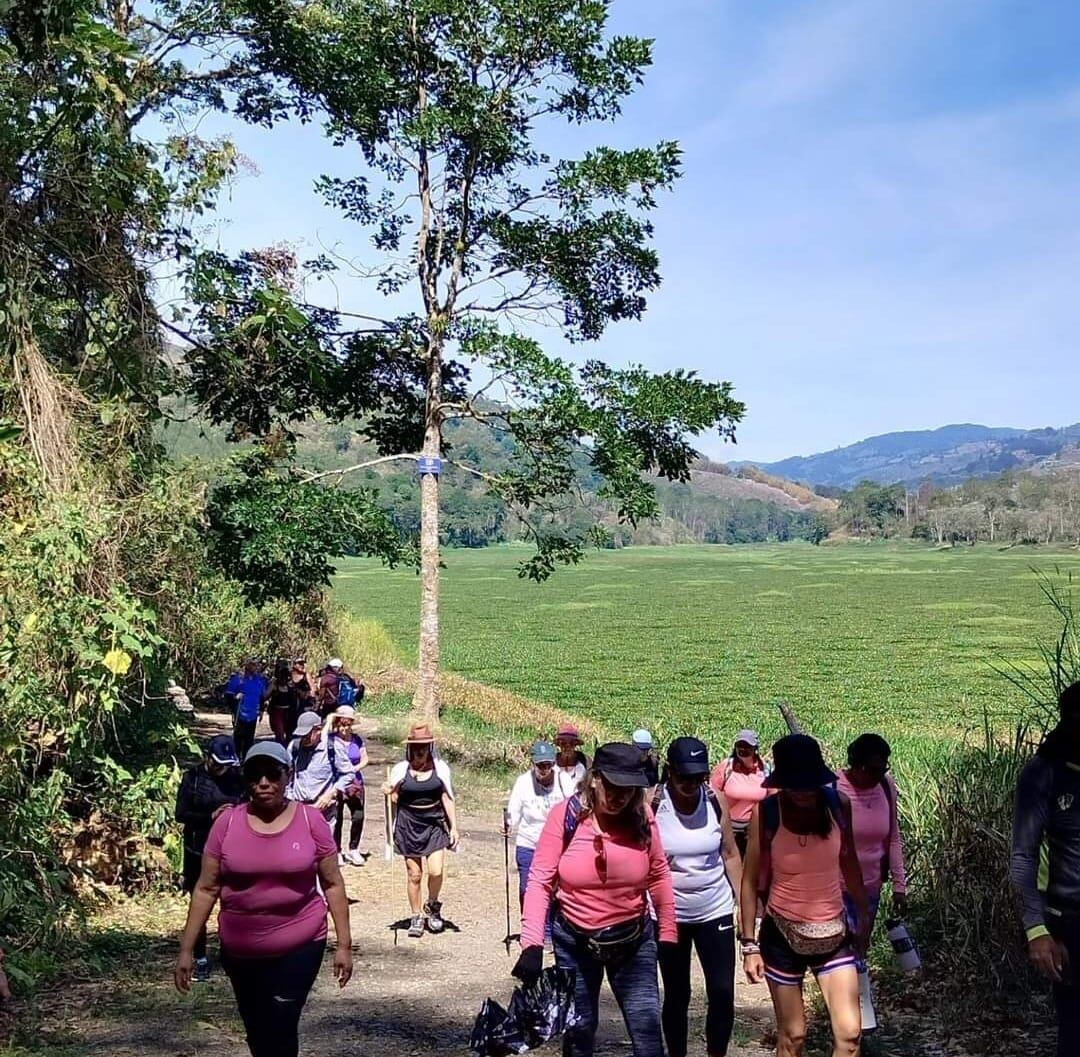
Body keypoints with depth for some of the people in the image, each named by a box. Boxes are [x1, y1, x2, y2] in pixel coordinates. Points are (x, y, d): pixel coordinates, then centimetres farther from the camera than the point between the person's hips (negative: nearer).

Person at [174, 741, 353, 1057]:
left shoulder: (310, 820, -7)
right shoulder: (227, 822, -4)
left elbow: (332, 884, -1)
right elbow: (206, 889, 1)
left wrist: (344, 944, -2)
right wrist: (186, 949, -1)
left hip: (299, 947, -2)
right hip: (240, 951, 3)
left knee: (279, 1030, -8)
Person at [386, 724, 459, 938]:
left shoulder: (440, 768, 1)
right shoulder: (401, 769, -2)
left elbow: (447, 798, 6)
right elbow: (394, 800, 7)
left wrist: (454, 827, 2)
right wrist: (391, 793, -16)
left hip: (435, 824, 0)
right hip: (409, 825, 0)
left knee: (436, 871, -11)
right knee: (414, 874, 4)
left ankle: (432, 906, 17)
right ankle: (416, 918, 20)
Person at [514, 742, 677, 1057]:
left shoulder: (641, 817, -11)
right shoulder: (566, 816, -16)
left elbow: (658, 876, 1)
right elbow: (540, 881, -13)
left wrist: (668, 934, 3)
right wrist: (532, 944, -20)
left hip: (633, 940, 1)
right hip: (575, 941, 0)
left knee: (647, 1026, -3)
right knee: (579, 1027, 14)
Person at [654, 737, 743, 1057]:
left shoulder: (716, 802, -8)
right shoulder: (653, 804, -15)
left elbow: (730, 856, 2)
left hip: (716, 911, 2)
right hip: (670, 914, -2)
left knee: (723, 993, 1)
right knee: (676, 996, 10)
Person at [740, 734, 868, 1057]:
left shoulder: (839, 804, -9)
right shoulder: (767, 812, -15)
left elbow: (848, 861, 9)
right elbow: (751, 881, -8)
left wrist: (863, 914, 16)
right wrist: (749, 944, -8)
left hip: (832, 932, 2)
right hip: (783, 933, -2)